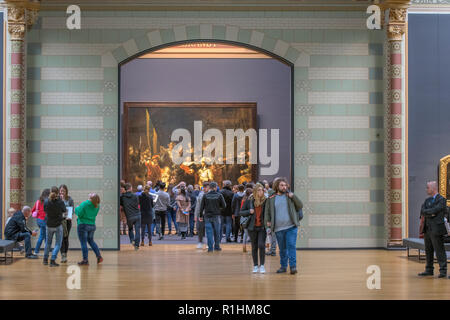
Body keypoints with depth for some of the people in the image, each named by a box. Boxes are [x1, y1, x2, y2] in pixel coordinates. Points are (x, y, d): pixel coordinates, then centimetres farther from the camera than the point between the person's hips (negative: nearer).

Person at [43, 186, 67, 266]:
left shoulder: (46, 202, -12)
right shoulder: (60, 202, -18)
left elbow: (45, 211, 5)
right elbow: (64, 210, 0)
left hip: (49, 225, 3)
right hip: (58, 225, -3)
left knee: (48, 242, 21)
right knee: (58, 244, 7)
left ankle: (45, 259, 29)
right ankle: (53, 260, -5)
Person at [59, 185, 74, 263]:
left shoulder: (69, 199, 1)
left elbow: (72, 209, -1)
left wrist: (69, 216, -18)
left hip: (67, 220, 1)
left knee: (66, 238, 6)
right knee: (61, 238, -6)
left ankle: (65, 255, 16)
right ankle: (63, 255, -8)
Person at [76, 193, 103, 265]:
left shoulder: (84, 204, -19)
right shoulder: (97, 206, -1)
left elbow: (79, 214, -17)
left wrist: (77, 208, 2)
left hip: (83, 225, -6)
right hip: (92, 225, 6)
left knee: (83, 243, 0)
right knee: (91, 241, 22)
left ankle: (85, 260, 1)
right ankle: (99, 256, 17)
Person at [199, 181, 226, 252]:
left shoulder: (205, 195, -3)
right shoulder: (219, 195, -4)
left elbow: (201, 206, 0)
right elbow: (224, 206, -2)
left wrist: (201, 215, 9)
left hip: (207, 216, 0)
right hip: (216, 216, 0)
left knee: (209, 232, 1)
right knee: (217, 232, 11)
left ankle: (210, 247, -3)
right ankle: (217, 246, 17)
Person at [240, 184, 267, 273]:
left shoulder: (265, 201, -3)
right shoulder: (249, 201, 0)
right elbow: (241, 212, 6)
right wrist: (249, 211, -12)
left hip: (262, 227, -1)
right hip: (252, 227, 1)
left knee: (261, 245, -13)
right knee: (254, 247, 9)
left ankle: (262, 265, -1)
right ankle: (255, 266, 20)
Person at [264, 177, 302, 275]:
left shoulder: (289, 196, 8)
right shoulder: (271, 199, 8)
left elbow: (300, 206, 4)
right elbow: (267, 212, 14)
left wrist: (293, 197, -9)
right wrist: (267, 221, -4)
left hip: (291, 227, -1)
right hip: (278, 228, 1)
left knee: (291, 246, -10)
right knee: (282, 248, 9)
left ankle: (293, 266, -7)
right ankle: (283, 266, 20)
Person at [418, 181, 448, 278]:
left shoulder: (441, 200, -7)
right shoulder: (427, 200, 16)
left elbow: (434, 211, -18)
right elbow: (422, 212, 3)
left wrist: (425, 212, -5)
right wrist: (430, 213, -13)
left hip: (436, 229, -8)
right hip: (427, 229, 8)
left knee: (439, 250, -6)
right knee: (428, 250, 12)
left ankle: (443, 271, -2)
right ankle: (429, 270, 19)